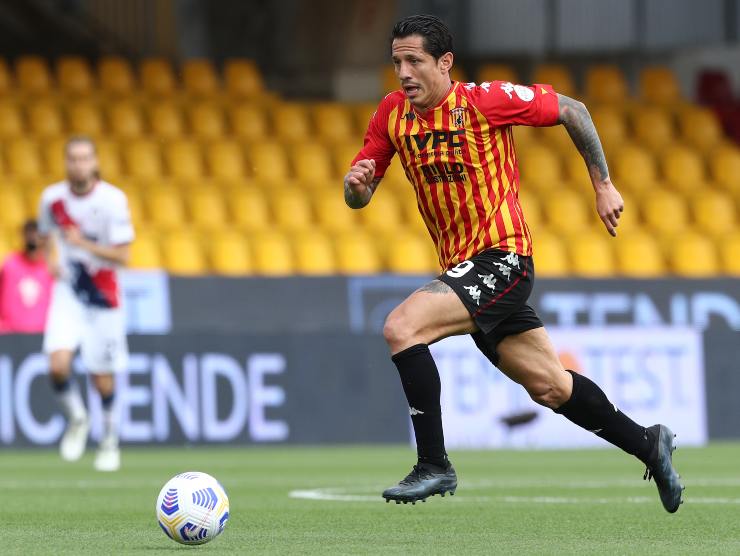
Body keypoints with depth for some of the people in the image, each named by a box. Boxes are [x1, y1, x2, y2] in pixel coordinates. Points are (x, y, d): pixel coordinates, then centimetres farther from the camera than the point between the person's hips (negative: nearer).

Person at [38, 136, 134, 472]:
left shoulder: (112, 200, -14)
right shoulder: (52, 198, -3)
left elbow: (122, 256, -15)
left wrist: (85, 245, -29)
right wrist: (53, 259, 3)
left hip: (103, 296, -2)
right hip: (68, 292, 2)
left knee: (101, 375, 4)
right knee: (58, 365, -18)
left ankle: (109, 438, 27)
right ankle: (76, 419, 11)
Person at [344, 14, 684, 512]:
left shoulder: (486, 101, -13)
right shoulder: (393, 113, 3)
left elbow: (571, 110, -2)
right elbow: (358, 198, 8)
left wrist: (604, 186, 1)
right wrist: (356, 184, -16)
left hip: (502, 260, -7)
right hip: (462, 266, 7)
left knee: (401, 327, -24)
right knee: (549, 387, 13)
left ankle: (435, 466, -17)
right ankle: (648, 443, 30)